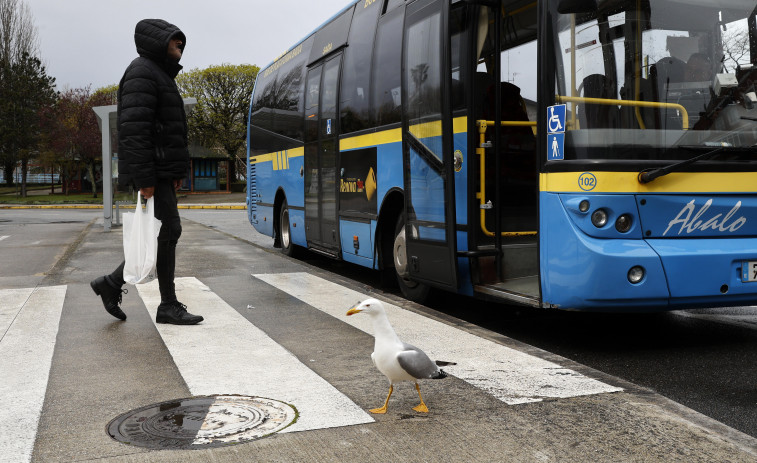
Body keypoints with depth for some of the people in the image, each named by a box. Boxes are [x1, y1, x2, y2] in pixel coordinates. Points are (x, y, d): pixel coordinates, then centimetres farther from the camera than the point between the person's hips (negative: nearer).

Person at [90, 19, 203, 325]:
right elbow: (134, 128, -20)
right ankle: (168, 306, 2)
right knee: (168, 231, -6)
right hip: (151, 173, -10)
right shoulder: (142, 72, -10)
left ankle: (112, 284, 16)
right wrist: (145, 178, -25)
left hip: (162, 172, 10)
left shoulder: (162, 75, 22)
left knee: (164, 234, 10)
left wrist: (176, 171, 19)